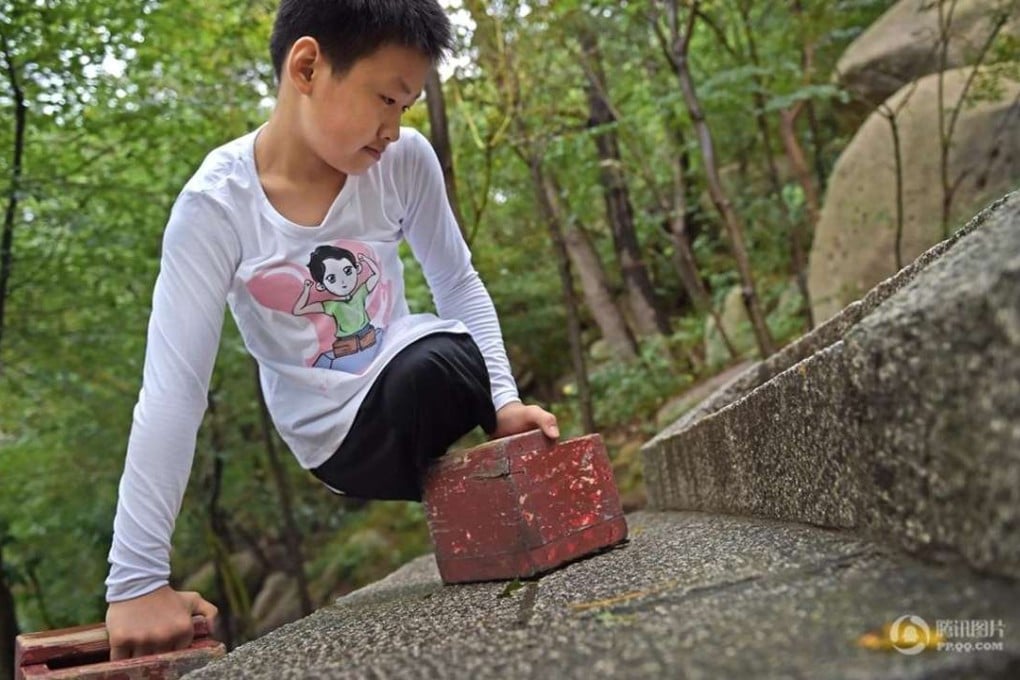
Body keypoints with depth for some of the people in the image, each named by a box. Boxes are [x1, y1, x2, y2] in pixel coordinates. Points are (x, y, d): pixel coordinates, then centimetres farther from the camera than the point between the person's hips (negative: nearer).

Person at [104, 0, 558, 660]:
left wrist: (503, 399, -12)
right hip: (344, 436, -1)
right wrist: (137, 581, -27)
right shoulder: (218, 206, -20)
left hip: (434, 371, 2)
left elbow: (458, 284, 2)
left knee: (428, 364, -32)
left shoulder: (406, 161, -12)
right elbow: (173, 390, -24)